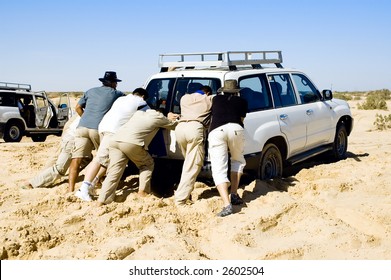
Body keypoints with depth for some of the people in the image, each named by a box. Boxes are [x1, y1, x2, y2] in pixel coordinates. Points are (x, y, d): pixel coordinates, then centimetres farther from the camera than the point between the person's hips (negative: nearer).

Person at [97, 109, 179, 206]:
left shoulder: (138, 112, 34)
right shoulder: (158, 116, 17)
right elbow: (173, 125, 32)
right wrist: (170, 119, 55)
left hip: (115, 140, 6)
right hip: (132, 142, -5)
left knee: (114, 172, 3)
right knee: (147, 164, 17)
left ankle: (102, 200, -8)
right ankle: (143, 192, 6)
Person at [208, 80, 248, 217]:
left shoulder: (216, 99, 30)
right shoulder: (242, 101, 26)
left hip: (216, 131, 0)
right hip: (235, 129, 0)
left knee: (219, 170, -2)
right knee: (238, 161, 26)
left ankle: (227, 205, -18)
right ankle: (234, 195, 17)